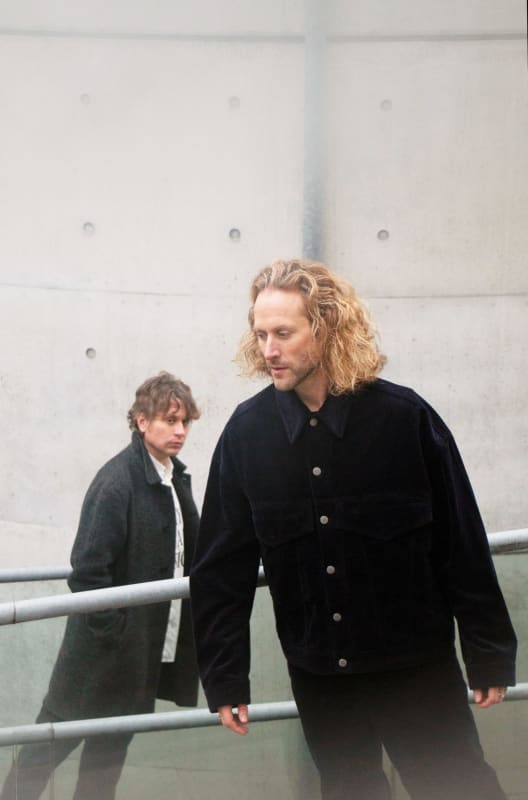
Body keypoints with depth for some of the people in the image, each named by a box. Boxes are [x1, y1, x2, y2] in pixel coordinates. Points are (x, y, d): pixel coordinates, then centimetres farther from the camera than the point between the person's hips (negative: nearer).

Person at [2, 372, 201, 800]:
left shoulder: (177, 476, 6)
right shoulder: (116, 481, -19)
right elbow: (88, 567, -22)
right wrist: (111, 629, -19)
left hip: (150, 644, 8)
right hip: (107, 649, -8)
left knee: (112, 741, 18)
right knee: (58, 734, 6)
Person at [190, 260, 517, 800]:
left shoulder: (404, 416, -12)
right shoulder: (248, 431, -5)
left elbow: (462, 544, -6)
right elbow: (221, 567, 0)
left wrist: (490, 654, -3)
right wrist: (225, 677, -1)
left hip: (417, 667, -2)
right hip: (319, 675, 3)